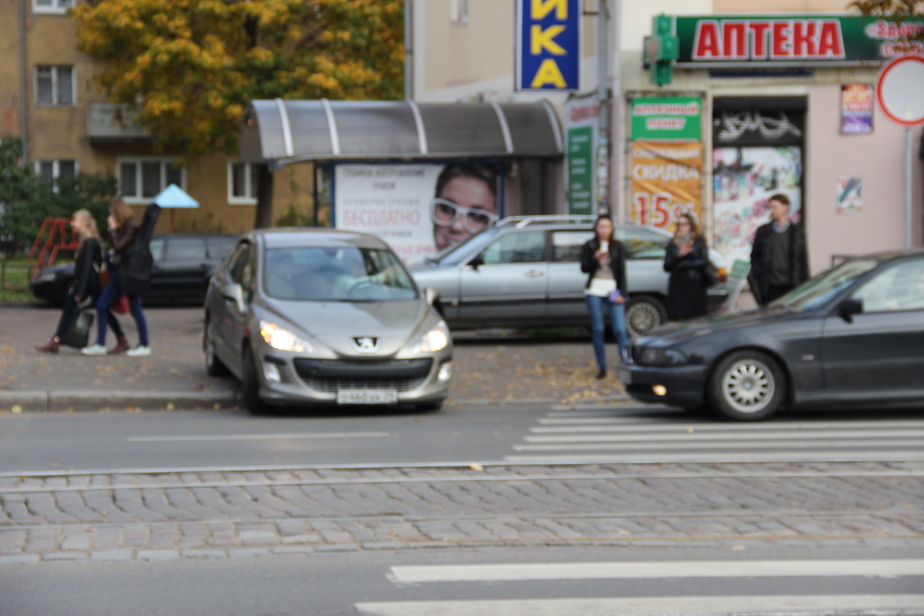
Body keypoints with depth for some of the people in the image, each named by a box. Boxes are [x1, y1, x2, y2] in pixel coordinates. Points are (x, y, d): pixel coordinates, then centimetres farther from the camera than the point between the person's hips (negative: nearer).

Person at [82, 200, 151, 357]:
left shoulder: (131, 228, -13)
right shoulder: (122, 228, 12)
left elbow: (119, 246, -21)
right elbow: (116, 249, 13)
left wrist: (113, 229, -13)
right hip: (118, 272, 9)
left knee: (135, 309, -1)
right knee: (101, 305, 5)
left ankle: (144, 346, 10)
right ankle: (100, 345, 9)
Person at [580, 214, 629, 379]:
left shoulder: (618, 246, 8)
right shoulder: (589, 246, 7)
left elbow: (622, 270, 5)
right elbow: (584, 268, -1)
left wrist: (622, 293, -5)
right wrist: (595, 258, -20)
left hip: (613, 291, -1)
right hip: (595, 291, 1)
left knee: (620, 329, -12)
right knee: (597, 330, 2)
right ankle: (602, 368, 7)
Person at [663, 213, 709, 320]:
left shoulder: (699, 242, 8)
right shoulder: (673, 245, 14)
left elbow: (704, 262, -3)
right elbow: (666, 266, 7)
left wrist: (683, 264, -5)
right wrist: (678, 256, -9)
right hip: (677, 287, 2)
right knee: (678, 317, -7)